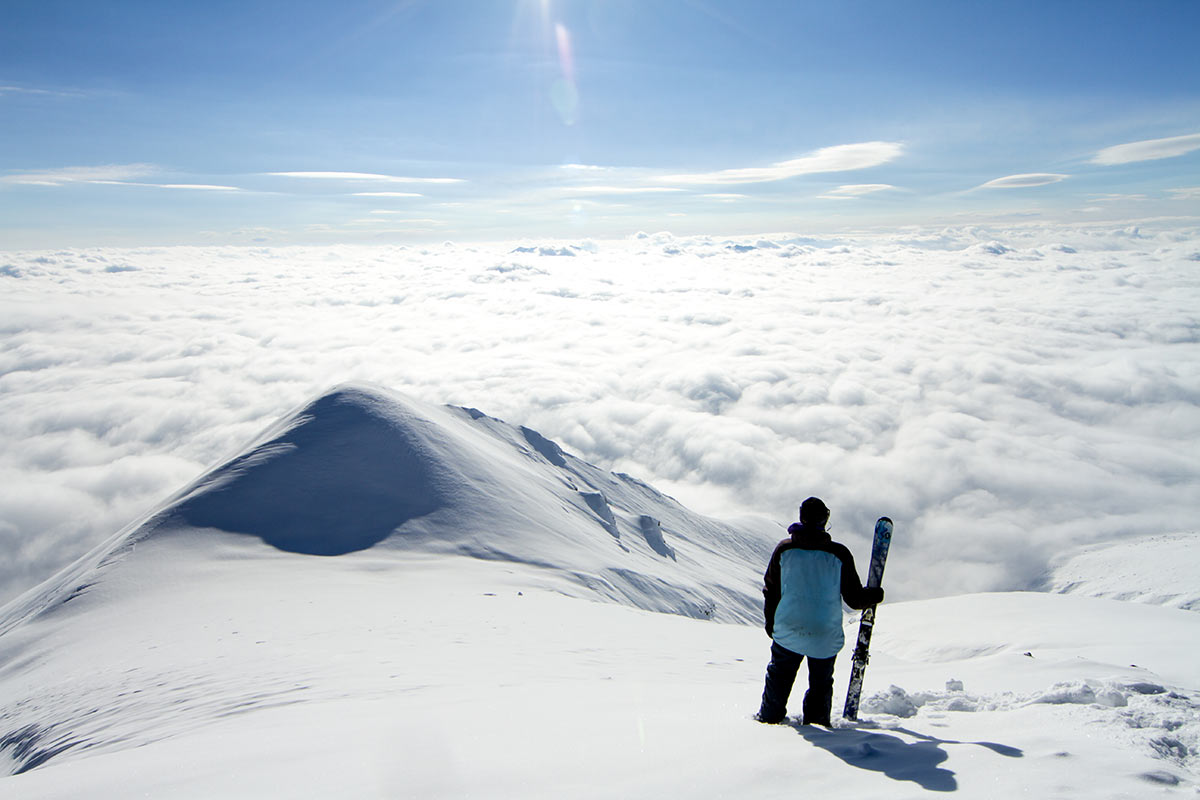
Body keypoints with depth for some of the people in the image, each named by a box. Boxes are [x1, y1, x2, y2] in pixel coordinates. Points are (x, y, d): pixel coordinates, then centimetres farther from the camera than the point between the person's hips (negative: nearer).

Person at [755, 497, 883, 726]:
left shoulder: (784, 548, -5)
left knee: (779, 676, 20)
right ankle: (817, 722, 25)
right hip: (825, 637, -1)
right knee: (821, 684, 18)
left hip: (787, 632, 1)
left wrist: (770, 620, 18)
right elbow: (854, 597, -3)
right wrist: (875, 594, 18)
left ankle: (770, 717, 29)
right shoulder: (839, 554, -10)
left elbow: (770, 589, 4)